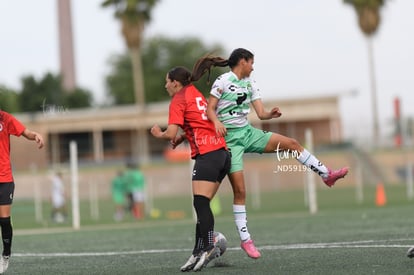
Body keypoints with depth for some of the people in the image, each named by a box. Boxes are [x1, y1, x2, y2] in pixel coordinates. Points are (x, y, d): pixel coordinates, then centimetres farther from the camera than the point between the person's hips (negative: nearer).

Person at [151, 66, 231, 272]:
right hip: (222, 152, 8)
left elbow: (171, 133, -11)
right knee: (202, 205, 7)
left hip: (207, 154, -8)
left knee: (200, 203, -15)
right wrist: (183, 136, 19)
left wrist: (159, 134, 10)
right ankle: (199, 252, 2)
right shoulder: (196, 94, 22)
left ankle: (208, 247, -28)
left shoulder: (178, 101, -3)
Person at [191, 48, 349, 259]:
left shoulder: (250, 84, 12)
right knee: (240, 190, -9)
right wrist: (217, 122, -31)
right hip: (229, 137, -7)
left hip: (247, 132, 7)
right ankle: (245, 240, -3)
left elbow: (261, 113, 6)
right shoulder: (223, 82, -9)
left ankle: (327, 175, 13)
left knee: (292, 144, 0)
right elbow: (209, 109, -11)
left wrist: (271, 114, -16)